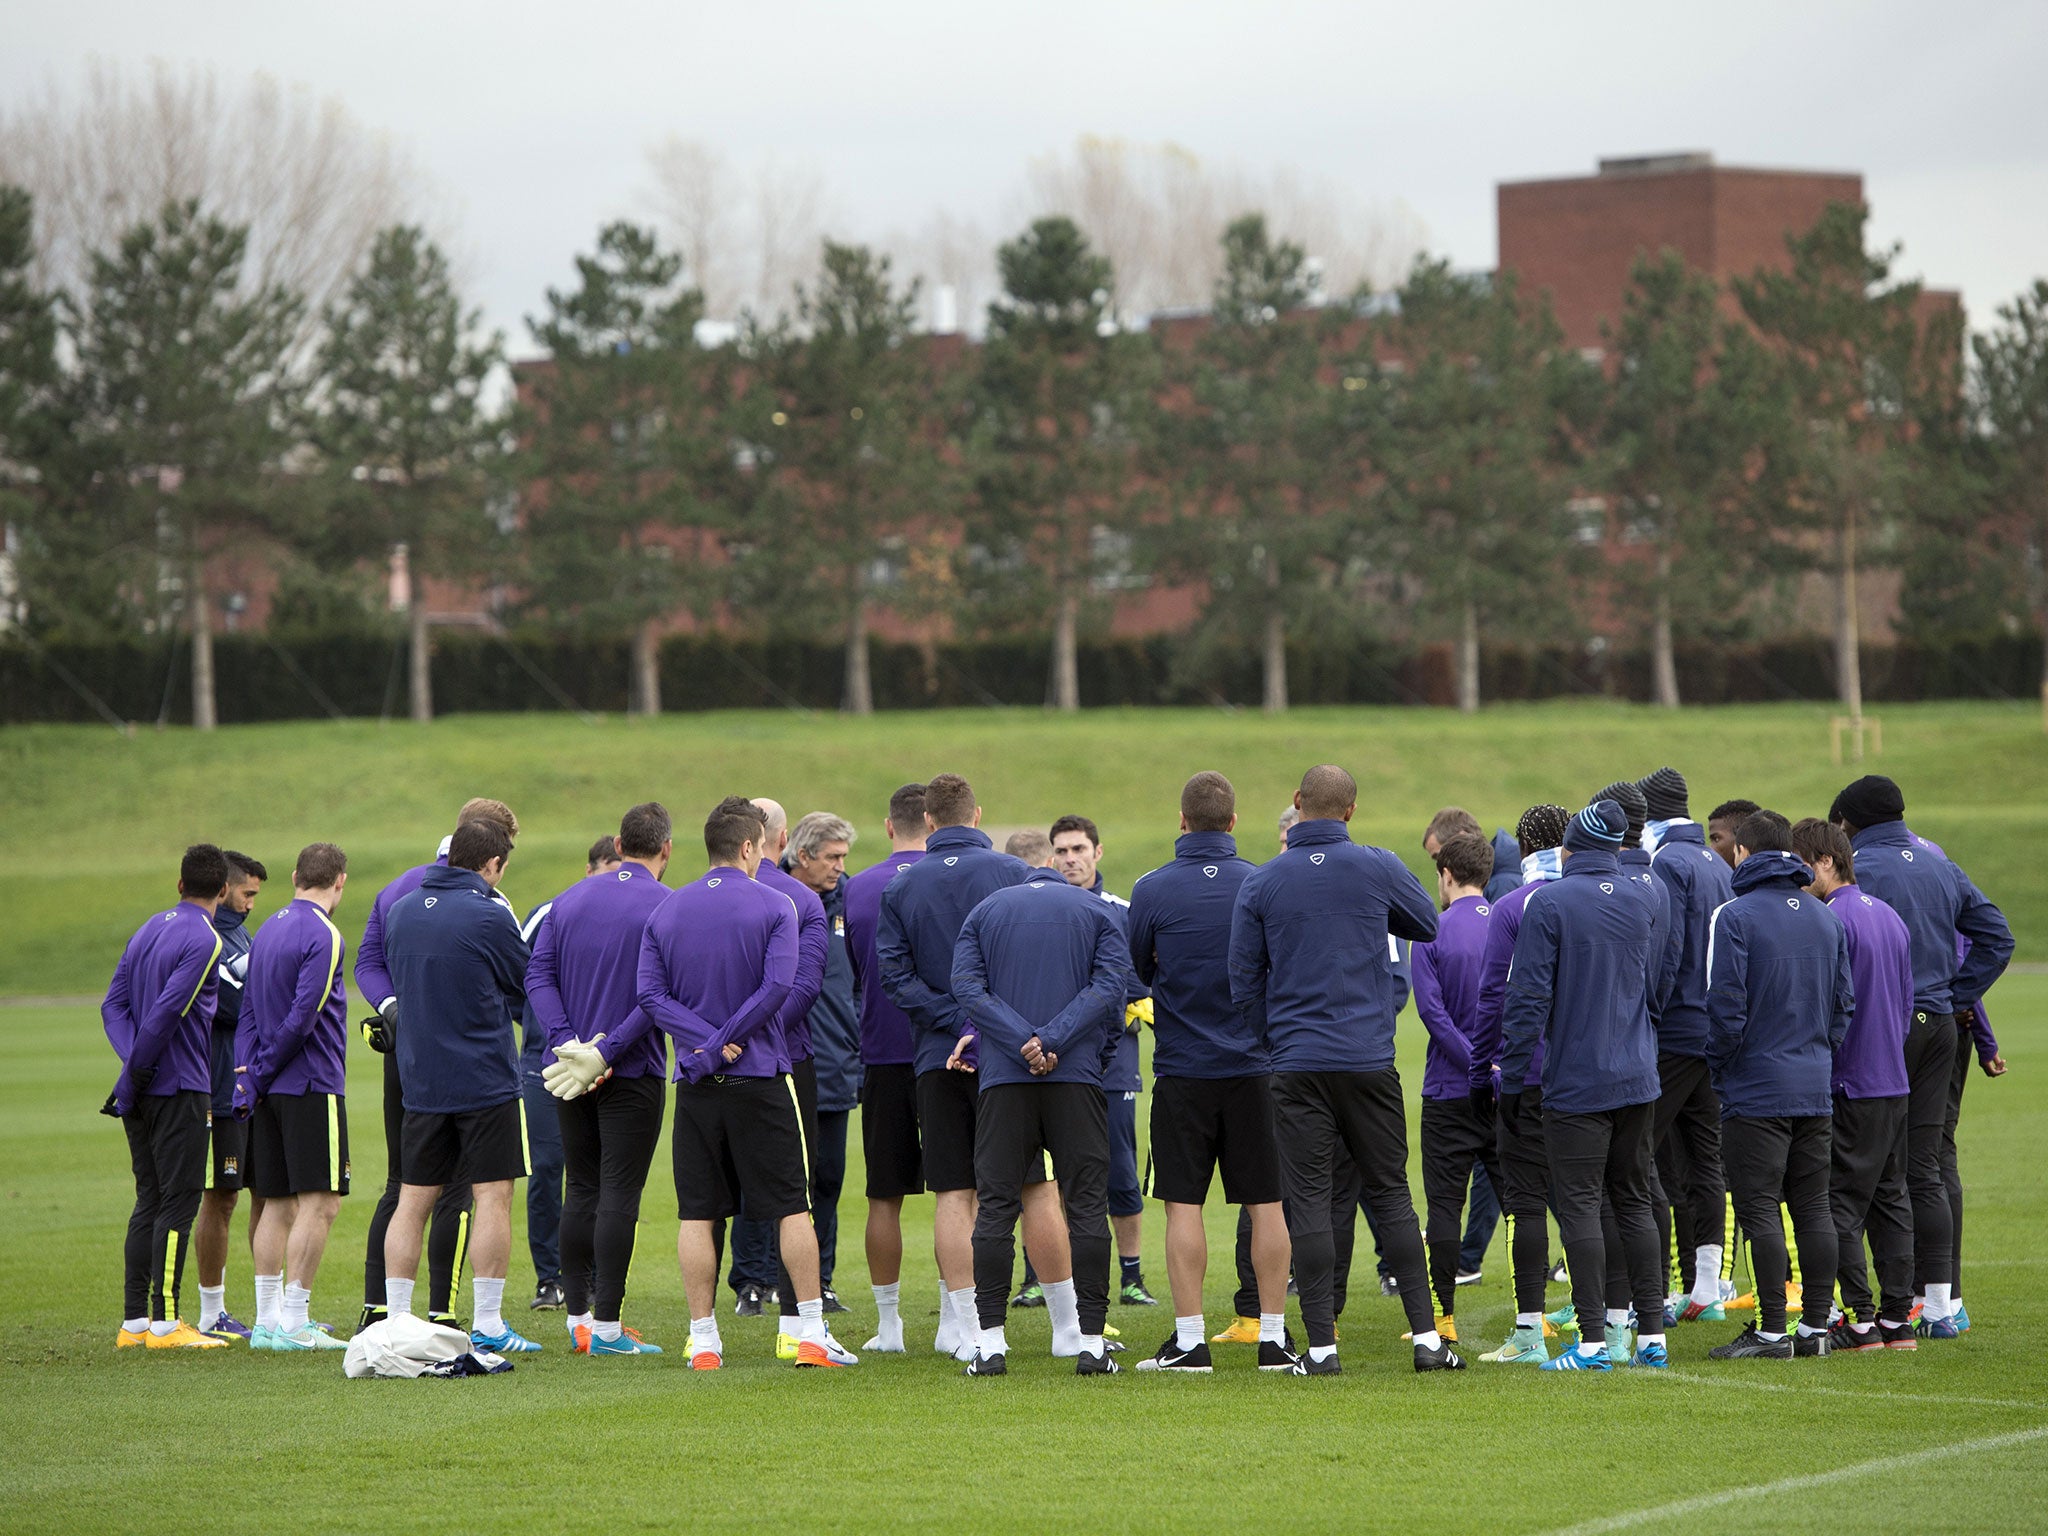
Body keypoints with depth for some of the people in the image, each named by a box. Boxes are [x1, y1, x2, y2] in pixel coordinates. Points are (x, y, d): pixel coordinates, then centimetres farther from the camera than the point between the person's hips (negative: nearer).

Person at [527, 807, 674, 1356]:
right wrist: (606, 1051, -18)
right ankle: (607, 1325, -5)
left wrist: (567, 1041, -9)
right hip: (632, 1073, -5)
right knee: (619, 1193, -3)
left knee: (581, 1191, 12)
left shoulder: (571, 899, 9)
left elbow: (538, 976, 1)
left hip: (569, 1068, 5)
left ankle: (577, 1317, 14)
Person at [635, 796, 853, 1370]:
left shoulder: (666, 911, 7)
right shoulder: (774, 906, -4)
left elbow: (650, 994, -3)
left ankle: (703, 1338, 3)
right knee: (792, 1207, 4)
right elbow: (778, 986, -16)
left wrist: (706, 1041, -11)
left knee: (697, 1213, 5)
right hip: (761, 1076, -3)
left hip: (696, 1083, 3)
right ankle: (812, 1333, 2)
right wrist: (724, 1043, -11)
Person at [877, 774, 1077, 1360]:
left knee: (953, 1192, 6)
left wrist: (952, 1020, -7)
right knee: (1039, 1188, 0)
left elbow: (893, 974, -2)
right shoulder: (1012, 873, -3)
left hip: (938, 1058, 2)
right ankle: (1069, 1327, 2)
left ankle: (962, 1326, 3)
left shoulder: (899, 888, 5)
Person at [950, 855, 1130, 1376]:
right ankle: (1091, 1342, -2)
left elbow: (967, 986, -2)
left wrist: (1020, 1042, -11)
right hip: (1079, 1076, -1)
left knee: (995, 1205, 2)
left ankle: (989, 1341, -3)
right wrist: (1052, 1041, -12)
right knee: (1087, 1205, 2)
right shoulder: (1097, 912, 11)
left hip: (1002, 1078, 1)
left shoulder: (985, 910, 13)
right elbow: (1110, 986, -5)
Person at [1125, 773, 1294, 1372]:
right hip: (1253, 1066, 2)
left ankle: (1189, 1340, -1)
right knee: (1265, 1203, 6)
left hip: (1182, 1068, -1)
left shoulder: (1152, 890, -7)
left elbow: (1137, 969, 5)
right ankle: (1273, 1337, 7)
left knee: (1184, 1204, 2)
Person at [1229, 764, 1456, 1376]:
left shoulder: (1260, 884, -2)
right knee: (1390, 1194, 8)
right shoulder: (1377, 869, -2)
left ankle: (1321, 1344, -3)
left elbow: (1243, 981, 3)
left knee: (1308, 1200, 1)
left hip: (1296, 1066, -1)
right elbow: (1430, 925, 16)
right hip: (1370, 1061, 1)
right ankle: (1426, 1337, 5)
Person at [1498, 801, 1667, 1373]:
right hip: (1638, 1079, 6)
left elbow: (1528, 997, -12)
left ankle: (1593, 1342, -7)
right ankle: (1652, 1335, 11)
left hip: (1576, 1083, -6)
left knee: (1580, 1207, -3)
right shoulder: (1638, 902, 8)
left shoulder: (1548, 903, -11)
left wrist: (1511, 1079, -6)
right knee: (1634, 1202, 12)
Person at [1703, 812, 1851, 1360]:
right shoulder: (1824, 917, 10)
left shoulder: (1735, 916, -11)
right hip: (1816, 1088, 6)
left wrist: (1720, 1067, 0)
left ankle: (1772, 1330, -7)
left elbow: (1726, 1005, -14)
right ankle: (1816, 1326, 10)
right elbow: (1845, 1000, 13)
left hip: (1756, 1089, -6)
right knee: (1813, 1206, 9)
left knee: (1760, 1208, -4)